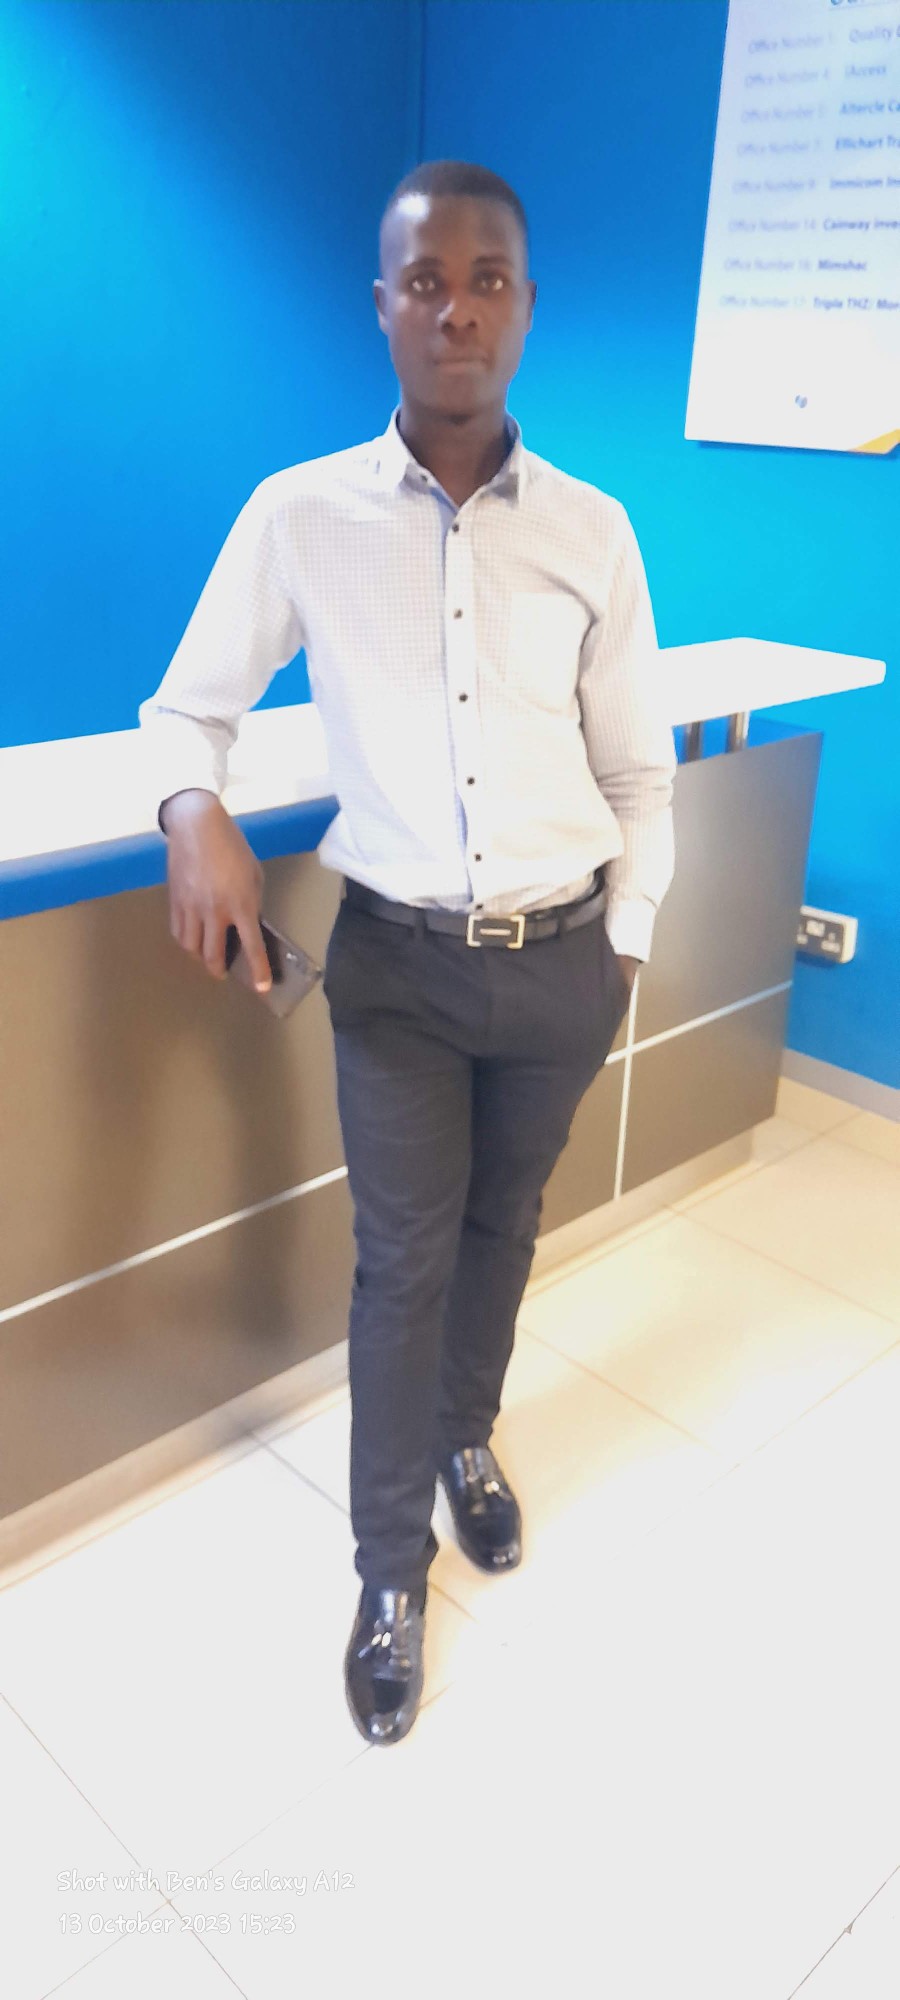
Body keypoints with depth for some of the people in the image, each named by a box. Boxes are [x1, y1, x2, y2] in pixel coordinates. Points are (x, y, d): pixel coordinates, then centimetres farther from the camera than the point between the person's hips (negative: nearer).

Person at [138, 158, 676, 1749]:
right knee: (402, 1257, 6)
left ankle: (468, 1438, 48)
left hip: (563, 959, 2)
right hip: (399, 958, -1)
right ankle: (391, 1569, 27)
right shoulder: (298, 516, -6)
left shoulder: (593, 530, -2)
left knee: (501, 1225, 19)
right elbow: (192, 703, 2)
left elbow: (639, 772, 5)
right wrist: (195, 811, -19)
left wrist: (629, 938, 5)